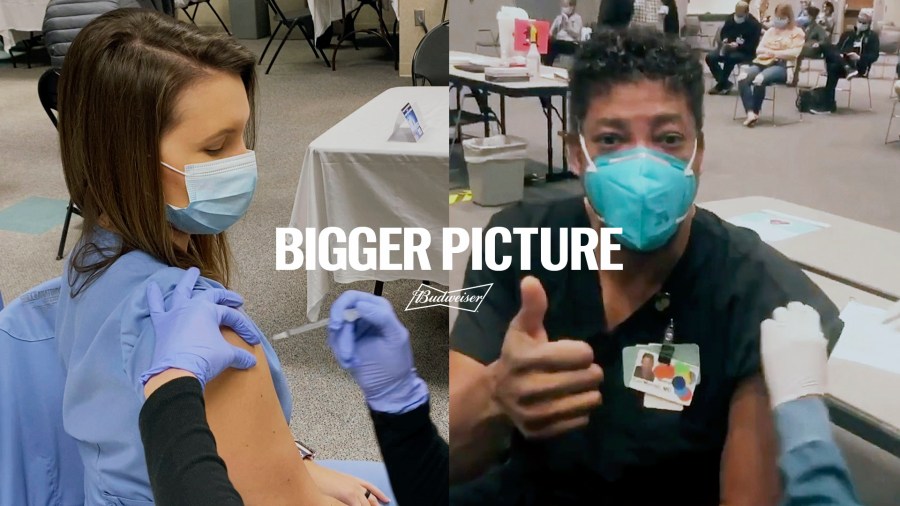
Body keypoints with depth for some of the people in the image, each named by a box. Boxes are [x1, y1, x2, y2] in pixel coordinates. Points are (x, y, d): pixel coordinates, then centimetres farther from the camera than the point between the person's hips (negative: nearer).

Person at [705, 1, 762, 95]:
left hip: (745, 52, -6)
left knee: (730, 58, -37)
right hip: (728, 48, 6)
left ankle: (721, 85, -20)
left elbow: (753, 46, -15)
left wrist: (738, 46, -28)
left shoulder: (754, 24, -12)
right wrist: (725, 39, -5)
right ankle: (725, 83, -15)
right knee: (710, 57, -19)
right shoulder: (731, 19, 3)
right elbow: (723, 32, 18)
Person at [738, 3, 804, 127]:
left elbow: (794, 53, -5)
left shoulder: (797, 32, 10)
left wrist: (775, 53, -5)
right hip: (762, 63, 5)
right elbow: (759, 49, 16)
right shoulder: (770, 30, 26)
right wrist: (770, 52, -5)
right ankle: (750, 113, -36)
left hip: (781, 66, -5)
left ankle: (756, 112, -20)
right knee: (743, 78, -29)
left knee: (759, 80, -37)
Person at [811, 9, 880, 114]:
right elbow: (838, 47, 17)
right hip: (843, 62, 4)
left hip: (859, 66, -4)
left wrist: (859, 57, -18)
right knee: (826, 48, -23)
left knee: (833, 68, -36)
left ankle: (828, 105, -39)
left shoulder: (872, 36, 13)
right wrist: (839, 55, -8)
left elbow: (874, 56, 1)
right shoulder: (848, 33, 27)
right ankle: (847, 68, -44)